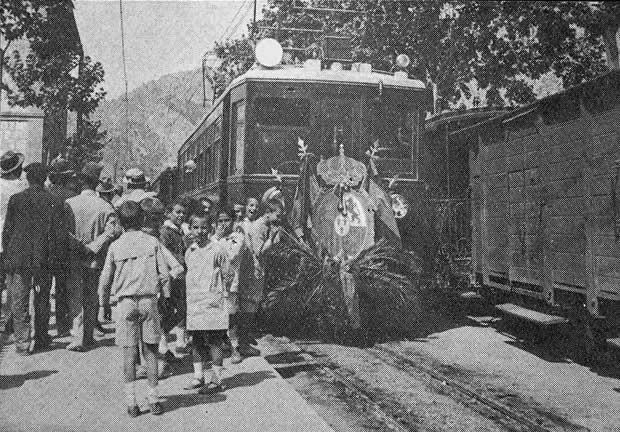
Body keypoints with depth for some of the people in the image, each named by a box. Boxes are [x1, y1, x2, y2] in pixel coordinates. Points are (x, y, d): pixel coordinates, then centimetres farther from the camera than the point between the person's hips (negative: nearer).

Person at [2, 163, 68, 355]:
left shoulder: (15, 199, -4)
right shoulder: (54, 202, -5)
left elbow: (7, 230, 0)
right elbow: (60, 234, -3)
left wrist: (7, 255, 9)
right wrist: (58, 258, 7)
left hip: (18, 259, -1)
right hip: (44, 260, 1)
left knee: (19, 303, 6)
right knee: (42, 301, 15)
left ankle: (22, 343, 5)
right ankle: (41, 338, 26)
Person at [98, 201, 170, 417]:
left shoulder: (115, 246, 2)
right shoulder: (152, 242, 1)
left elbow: (105, 278, 6)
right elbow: (164, 274, -1)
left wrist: (103, 303, 18)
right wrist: (165, 297, 11)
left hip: (126, 302, 0)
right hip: (149, 300, 0)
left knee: (129, 351, 4)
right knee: (150, 351, 8)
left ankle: (131, 402, 3)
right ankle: (153, 399, 11)